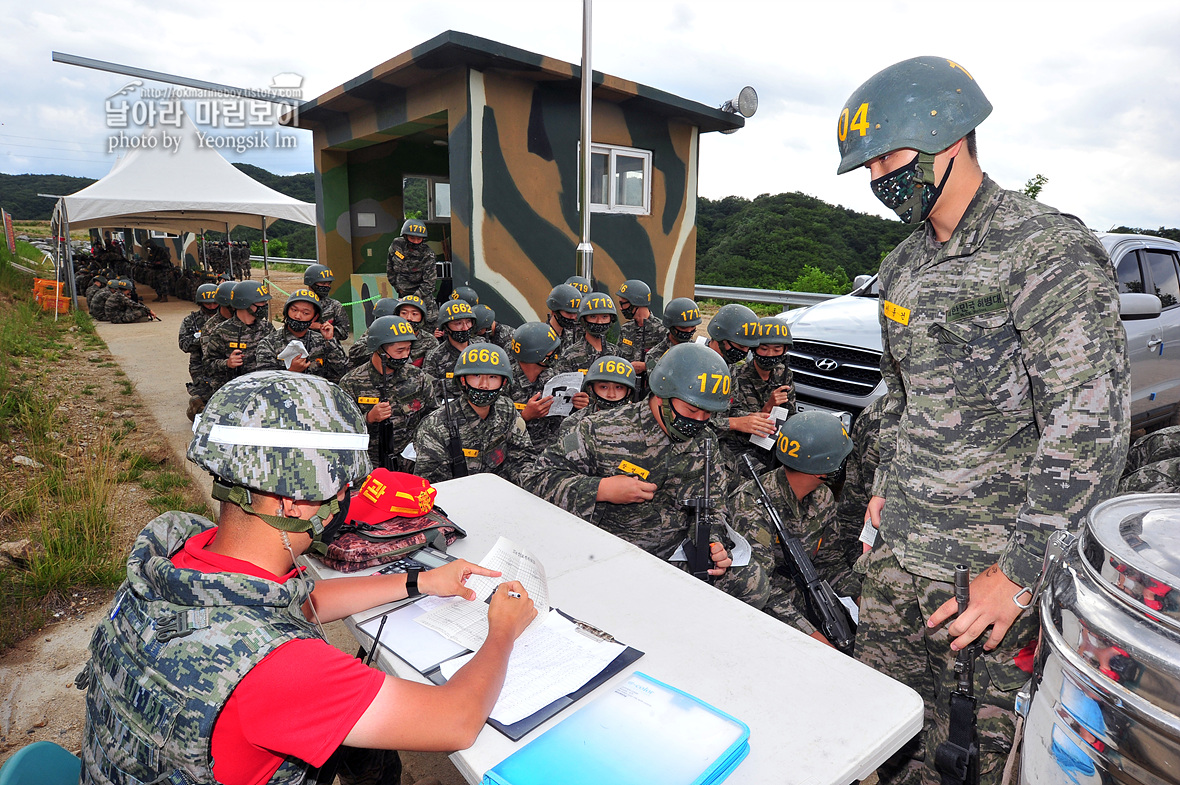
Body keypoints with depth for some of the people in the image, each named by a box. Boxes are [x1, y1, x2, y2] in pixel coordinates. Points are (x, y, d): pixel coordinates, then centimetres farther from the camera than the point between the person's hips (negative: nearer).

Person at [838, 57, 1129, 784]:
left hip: (1003, 556, -7)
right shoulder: (905, 264, 9)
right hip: (904, 540, 7)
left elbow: (1089, 431, -20)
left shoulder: (1051, 255, -16)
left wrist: (1020, 572, -21)